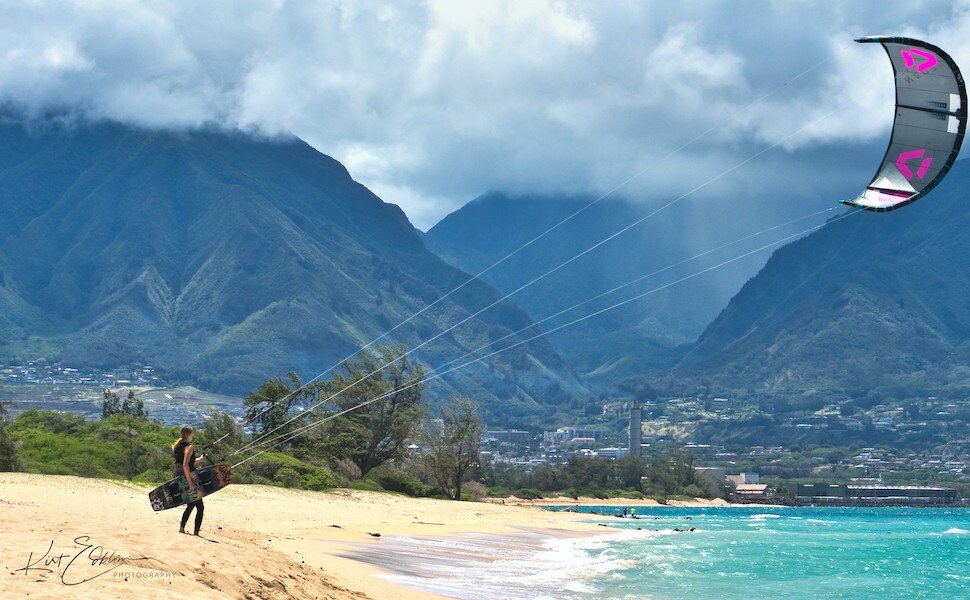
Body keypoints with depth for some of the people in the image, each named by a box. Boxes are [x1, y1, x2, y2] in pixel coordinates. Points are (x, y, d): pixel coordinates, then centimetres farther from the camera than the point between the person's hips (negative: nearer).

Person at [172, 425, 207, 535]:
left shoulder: (177, 446, 12)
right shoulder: (189, 447, -14)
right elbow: (185, 465, -25)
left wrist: (199, 459, 31)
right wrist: (190, 483, -26)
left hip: (179, 478, 8)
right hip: (189, 478, -8)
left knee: (190, 505, 24)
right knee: (200, 507, 0)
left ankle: (181, 528, 19)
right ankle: (196, 533, -6)